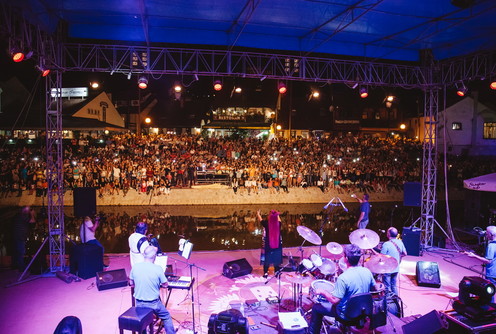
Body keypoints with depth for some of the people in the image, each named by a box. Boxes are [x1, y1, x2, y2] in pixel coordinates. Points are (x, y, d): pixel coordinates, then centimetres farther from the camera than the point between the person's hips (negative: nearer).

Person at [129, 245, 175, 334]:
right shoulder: (158, 268, -18)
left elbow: (131, 283, 5)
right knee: (167, 317, 20)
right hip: (153, 304, -3)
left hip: (139, 303, 3)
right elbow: (165, 285, -7)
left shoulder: (135, 267, -9)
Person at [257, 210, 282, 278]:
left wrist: (258, 214, 27)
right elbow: (279, 220, 14)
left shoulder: (266, 223, -15)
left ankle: (266, 273, 14)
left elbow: (260, 220, 7)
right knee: (276, 259, 13)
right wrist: (277, 215, 35)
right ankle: (276, 272, 21)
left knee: (267, 259, 10)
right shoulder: (278, 224, -12)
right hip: (277, 245, 1)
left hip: (268, 245, -1)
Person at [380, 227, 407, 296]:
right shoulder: (400, 242, -3)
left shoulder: (386, 244, -23)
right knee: (394, 286, 21)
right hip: (396, 269, 6)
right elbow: (404, 254, 8)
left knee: (387, 287, 7)